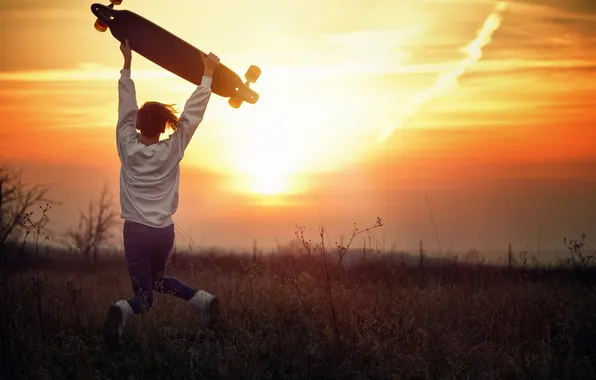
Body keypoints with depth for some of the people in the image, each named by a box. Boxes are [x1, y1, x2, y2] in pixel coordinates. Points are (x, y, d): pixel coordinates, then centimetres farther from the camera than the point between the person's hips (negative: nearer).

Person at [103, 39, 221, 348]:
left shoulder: (127, 147, -5)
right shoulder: (171, 151, -7)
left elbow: (126, 108, 5)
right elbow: (193, 114, -2)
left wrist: (127, 63, 14)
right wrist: (207, 74, 6)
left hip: (135, 230, 0)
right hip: (163, 231, 1)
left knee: (145, 294, 7)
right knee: (156, 280, 27)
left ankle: (123, 310, -29)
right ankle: (201, 299, 2)